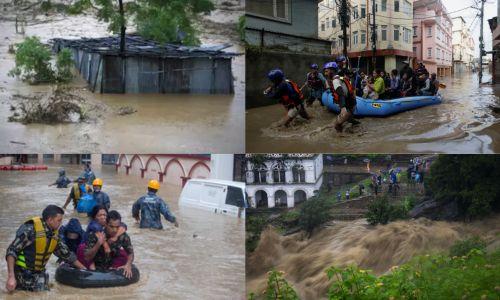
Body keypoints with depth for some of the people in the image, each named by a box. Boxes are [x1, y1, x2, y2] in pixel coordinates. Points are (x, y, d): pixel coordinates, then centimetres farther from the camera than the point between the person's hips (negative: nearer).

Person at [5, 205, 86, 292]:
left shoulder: (54, 234, 1)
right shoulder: (30, 229, -21)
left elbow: (66, 253, 14)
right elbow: (11, 251, -21)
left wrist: (84, 269, 16)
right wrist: (11, 277, -29)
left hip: (39, 274, 6)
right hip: (22, 272, -6)